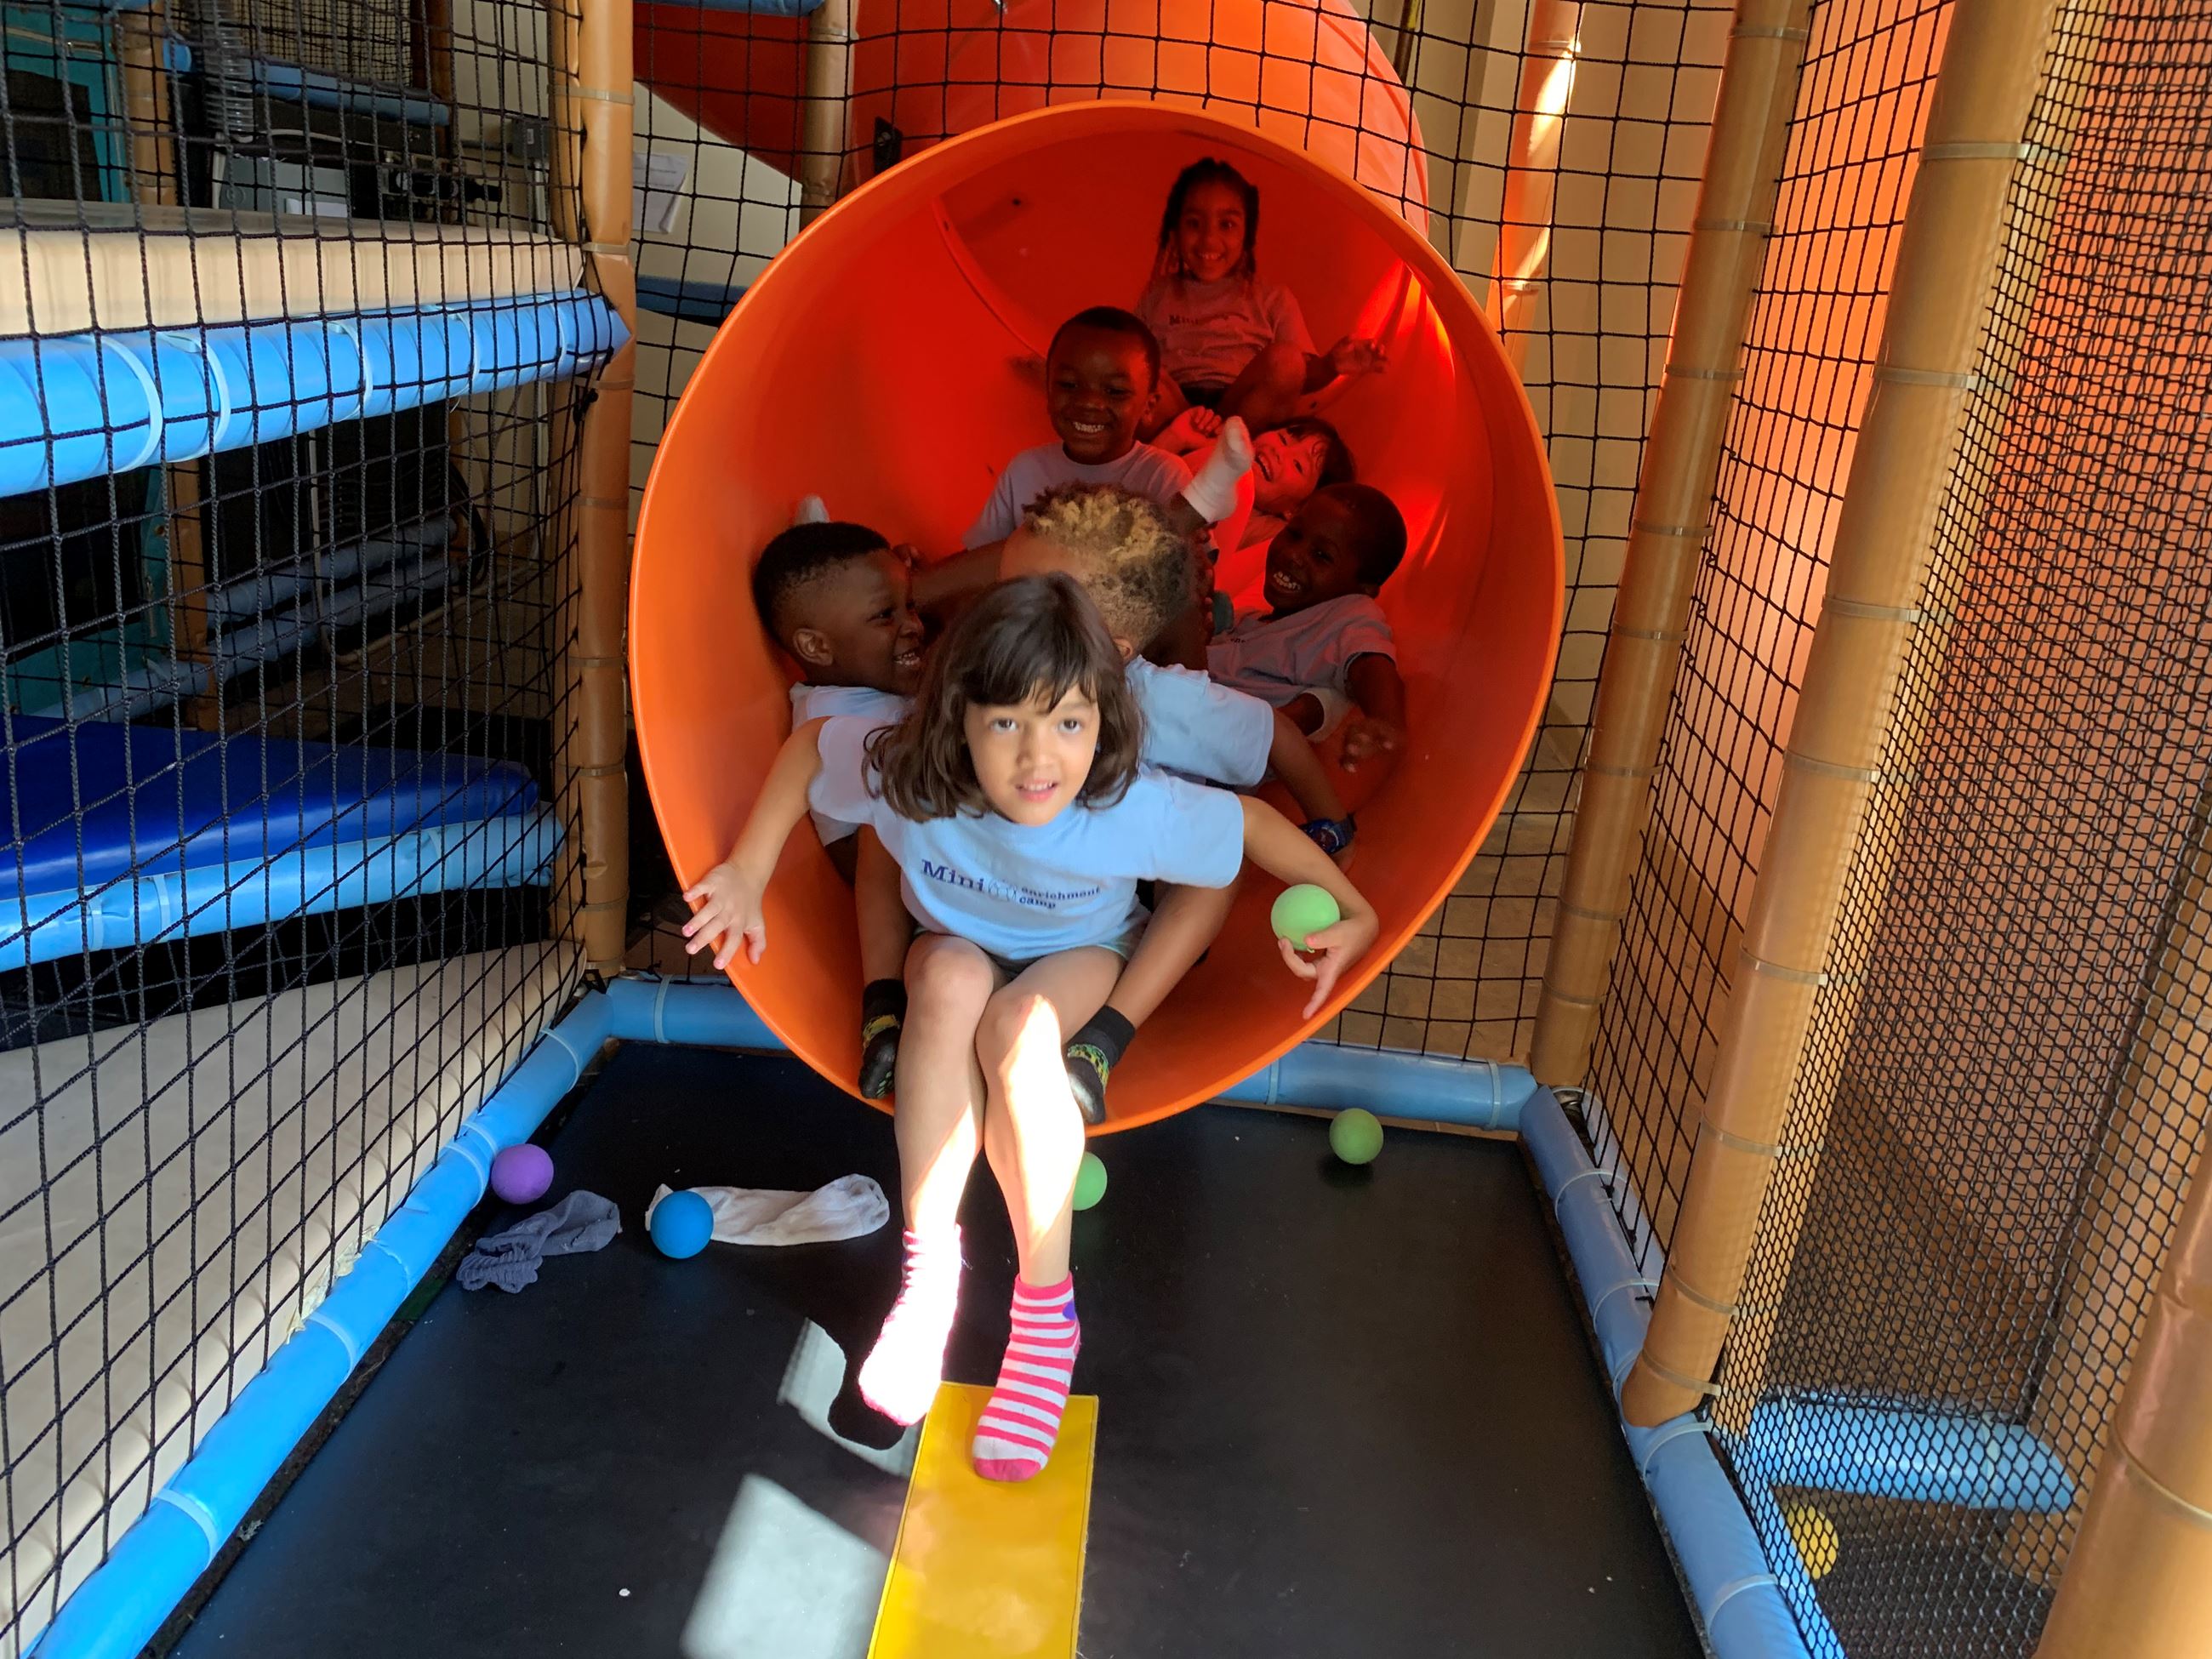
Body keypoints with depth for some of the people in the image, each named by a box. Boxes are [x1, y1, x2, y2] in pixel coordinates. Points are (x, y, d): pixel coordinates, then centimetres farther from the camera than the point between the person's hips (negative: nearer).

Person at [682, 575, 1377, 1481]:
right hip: (958, 949, 2)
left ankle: (1046, 1311, -25)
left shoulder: (1134, 811, -35)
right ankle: (930, 1270, -28)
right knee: (954, 980, -36)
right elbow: (806, 745, -10)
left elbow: (1254, 821, -18)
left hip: (1081, 956, -1)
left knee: (1015, 1024, -36)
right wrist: (747, 876, -11)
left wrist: (1351, 909, -12)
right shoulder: (903, 772, -31)